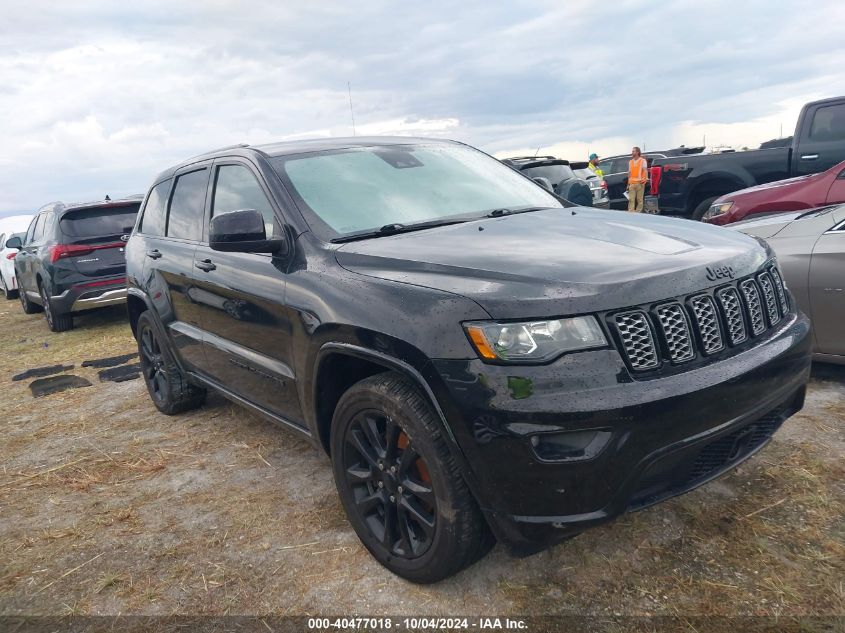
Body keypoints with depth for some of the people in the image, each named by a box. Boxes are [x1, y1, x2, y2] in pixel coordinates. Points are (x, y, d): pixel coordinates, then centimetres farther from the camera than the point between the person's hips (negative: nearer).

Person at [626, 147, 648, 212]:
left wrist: (646, 178, -24)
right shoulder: (630, 162, 18)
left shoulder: (642, 161, 3)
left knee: (639, 199, -1)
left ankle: (638, 212, 3)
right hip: (632, 183, 4)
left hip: (640, 183, -4)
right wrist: (628, 182, 16)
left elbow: (645, 170, -8)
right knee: (631, 199, -4)